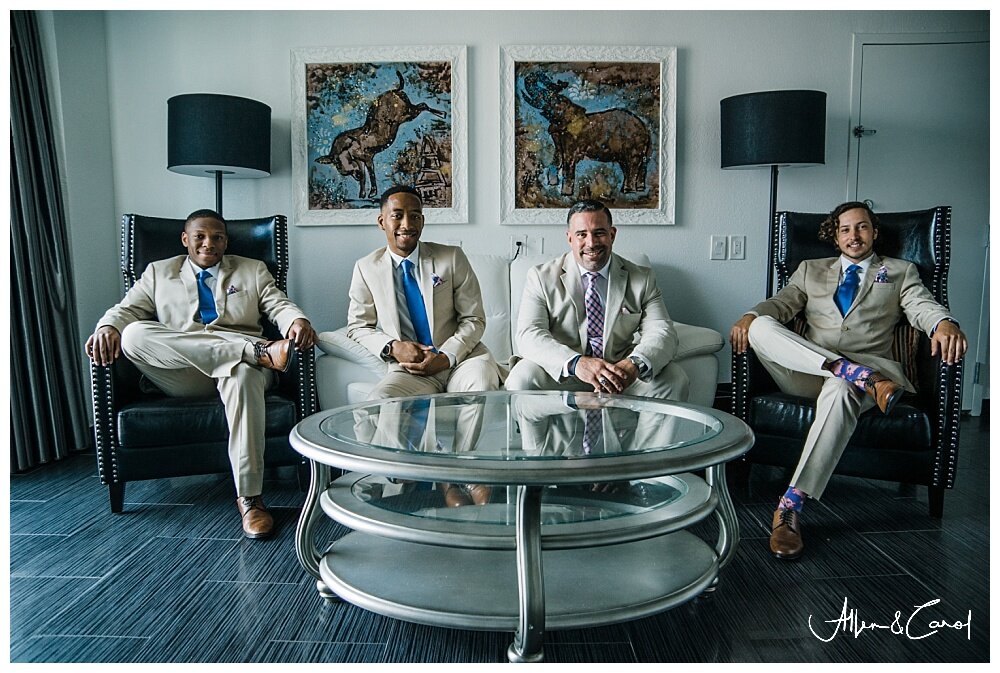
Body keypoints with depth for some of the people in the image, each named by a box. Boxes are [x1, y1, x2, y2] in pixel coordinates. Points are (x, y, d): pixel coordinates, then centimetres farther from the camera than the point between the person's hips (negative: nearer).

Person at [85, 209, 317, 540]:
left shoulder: (253, 270, 21)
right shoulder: (158, 272, 23)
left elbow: (279, 305, 9)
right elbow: (128, 308, 13)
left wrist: (298, 321, -17)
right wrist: (108, 327, -13)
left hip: (238, 361, -1)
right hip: (180, 377, 2)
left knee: (244, 374, -40)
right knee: (134, 334, -29)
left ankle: (249, 497, -36)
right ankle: (260, 351, -37)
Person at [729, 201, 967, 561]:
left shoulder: (900, 272, 22)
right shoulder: (811, 270, 26)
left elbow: (923, 306, 4)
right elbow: (782, 302, 12)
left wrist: (945, 324, -23)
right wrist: (750, 316, -13)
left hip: (871, 365, -2)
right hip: (805, 371, 2)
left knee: (840, 390, -41)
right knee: (761, 327, -26)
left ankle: (791, 505, -42)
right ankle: (859, 376, -36)